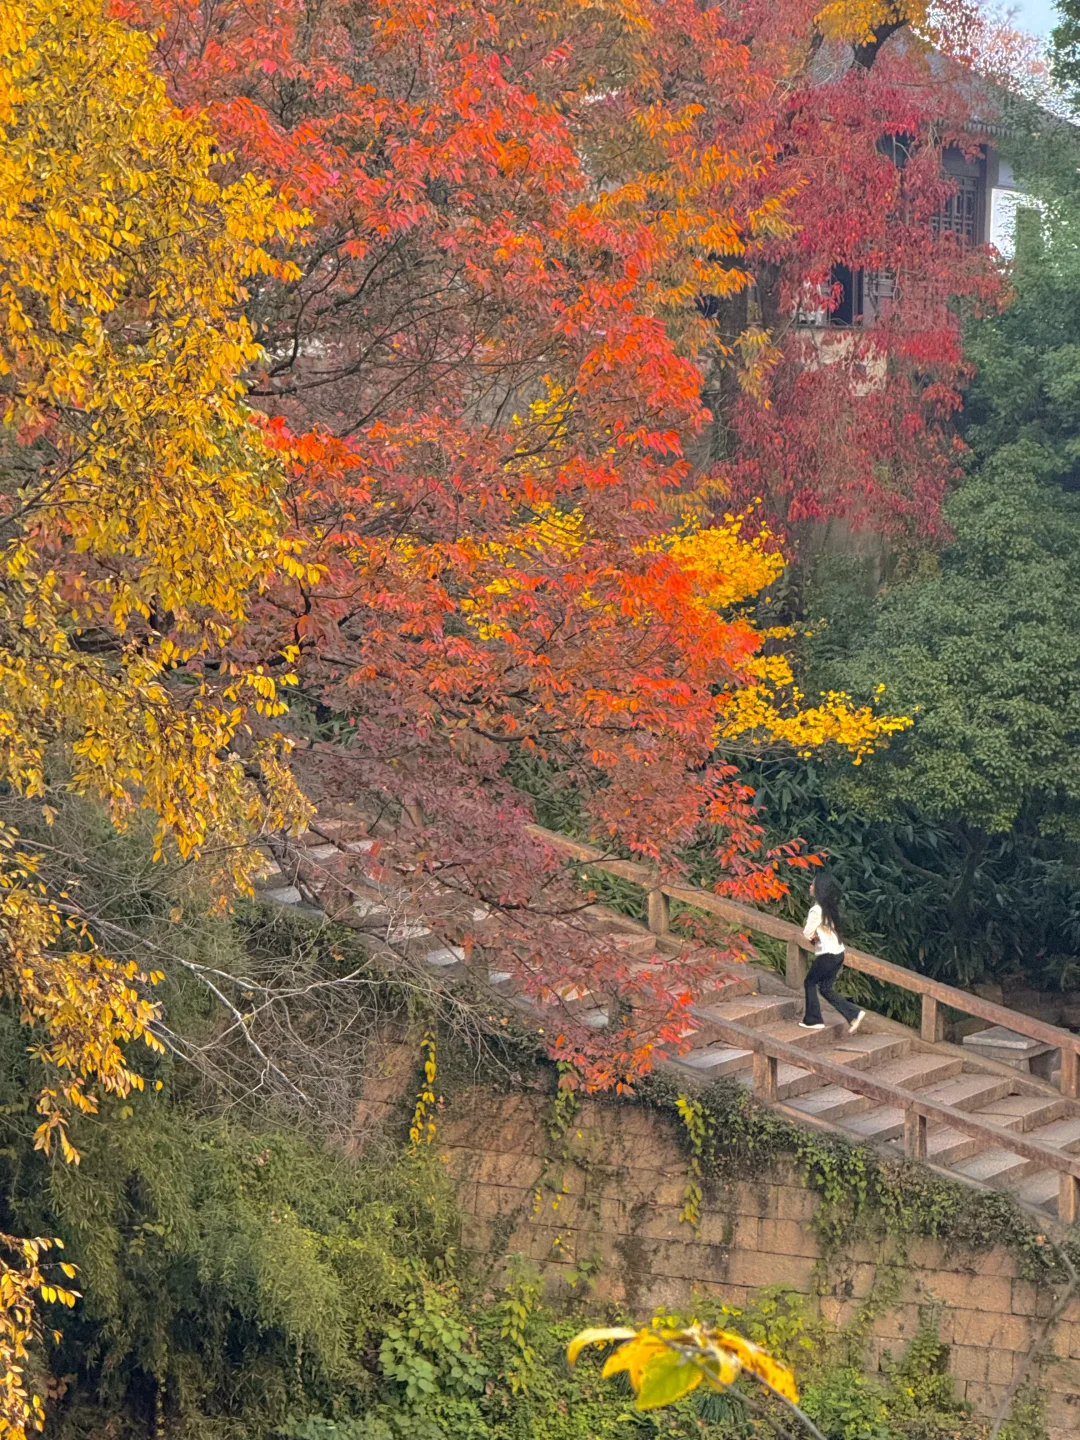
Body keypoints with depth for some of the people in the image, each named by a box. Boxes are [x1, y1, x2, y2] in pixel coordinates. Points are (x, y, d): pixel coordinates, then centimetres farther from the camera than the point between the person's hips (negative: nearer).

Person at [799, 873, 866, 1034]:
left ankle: (813, 1020, 13)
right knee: (825, 988, 14)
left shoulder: (817, 910, -18)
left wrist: (813, 936, 6)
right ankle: (854, 1014, 7)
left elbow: (807, 933, -14)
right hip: (838, 953, 8)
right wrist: (816, 936, 2)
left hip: (827, 955, -8)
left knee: (810, 983, 9)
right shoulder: (830, 908, 10)